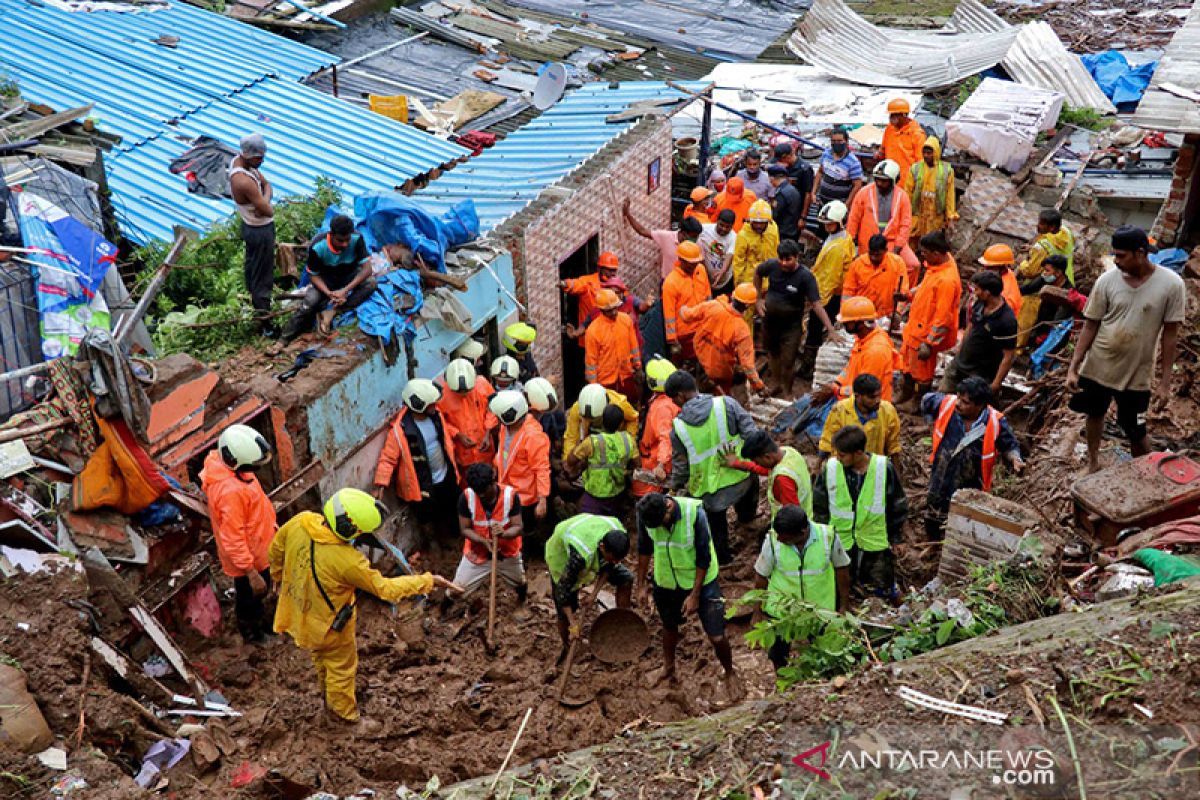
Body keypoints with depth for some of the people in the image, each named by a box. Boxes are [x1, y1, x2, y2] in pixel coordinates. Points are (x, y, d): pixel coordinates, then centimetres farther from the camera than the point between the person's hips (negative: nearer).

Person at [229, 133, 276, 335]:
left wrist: (264, 200, -18)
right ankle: (266, 325, 9)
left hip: (250, 225, 10)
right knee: (262, 278, 0)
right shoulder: (244, 181, -35)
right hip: (260, 231, -10)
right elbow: (269, 212, -30)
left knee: (252, 265, 29)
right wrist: (266, 204, -8)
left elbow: (267, 184, 2)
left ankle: (253, 298, 52)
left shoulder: (238, 160, -5)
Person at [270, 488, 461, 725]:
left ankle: (330, 697, 59)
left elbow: (276, 550, -4)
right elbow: (385, 589, -26)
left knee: (321, 658, 34)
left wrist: (278, 576, 17)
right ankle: (345, 715, 45)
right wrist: (428, 581, -18)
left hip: (299, 613, 6)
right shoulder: (347, 561, -39)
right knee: (341, 669, 22)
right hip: (329, 626, -6)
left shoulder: (300, 521, -24)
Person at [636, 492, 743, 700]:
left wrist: (695, 595, -16)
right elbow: (644, 549, -1)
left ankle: (730, 674, 28)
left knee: (716, 636, -1)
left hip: (701, 580, -3)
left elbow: (704, 557, -19)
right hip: (666, 582, 3)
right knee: (669, 627, 23)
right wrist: (641, 584, 5)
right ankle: (668, 667, 51)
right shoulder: (644, 514, -20)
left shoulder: (694, 512, -30)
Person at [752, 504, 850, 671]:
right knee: (778, 653, 19)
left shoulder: (828, 537, -25)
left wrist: (844, 606, 1)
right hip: (781, 606, 0)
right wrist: (758, 612, -2)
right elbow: (761, 576, -10)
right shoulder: (772, 540, -25)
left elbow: (842, 569, -6)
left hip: (820, 607, 0)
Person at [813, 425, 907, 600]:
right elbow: (819, 506, 2)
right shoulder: (830, 468, -12)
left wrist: (894, 536, 4)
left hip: (875, 545, -1)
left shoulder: (884, 468, -15)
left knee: (883, 592, 11)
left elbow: (899, 505, 0)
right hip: (839, 543, 1)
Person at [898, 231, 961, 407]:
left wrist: (929, 344, -25)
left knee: (921, 369, 13)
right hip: (916, 325, 10)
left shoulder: (947, 280, -34)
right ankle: (906, 394, 50)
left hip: (927, 332, -10)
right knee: (907, 358, 28)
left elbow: (942, 318, -29)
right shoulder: (942, 260, -7)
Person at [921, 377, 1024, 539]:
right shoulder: (946, 405, -18)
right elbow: (926, 400, 5)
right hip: (939, 484, 3)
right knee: (932, 529, 25)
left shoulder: (995, 422, -23)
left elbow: (1009, 446, -5)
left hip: (969, 494, -3)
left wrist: (1015, 459, -26)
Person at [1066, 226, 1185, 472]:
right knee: (1095, 414, 22)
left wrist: (1165, 381, -7)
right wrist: (1073, 368, -7)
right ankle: (1093, 463, 46)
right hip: (1097, 367, 3)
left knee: (1136, 433, 5)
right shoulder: (1107, 281, -11)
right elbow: (1090, 326, -4)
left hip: (1136, 374, -3)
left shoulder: (1171, 284, -16)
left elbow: (1170, 334, -8)